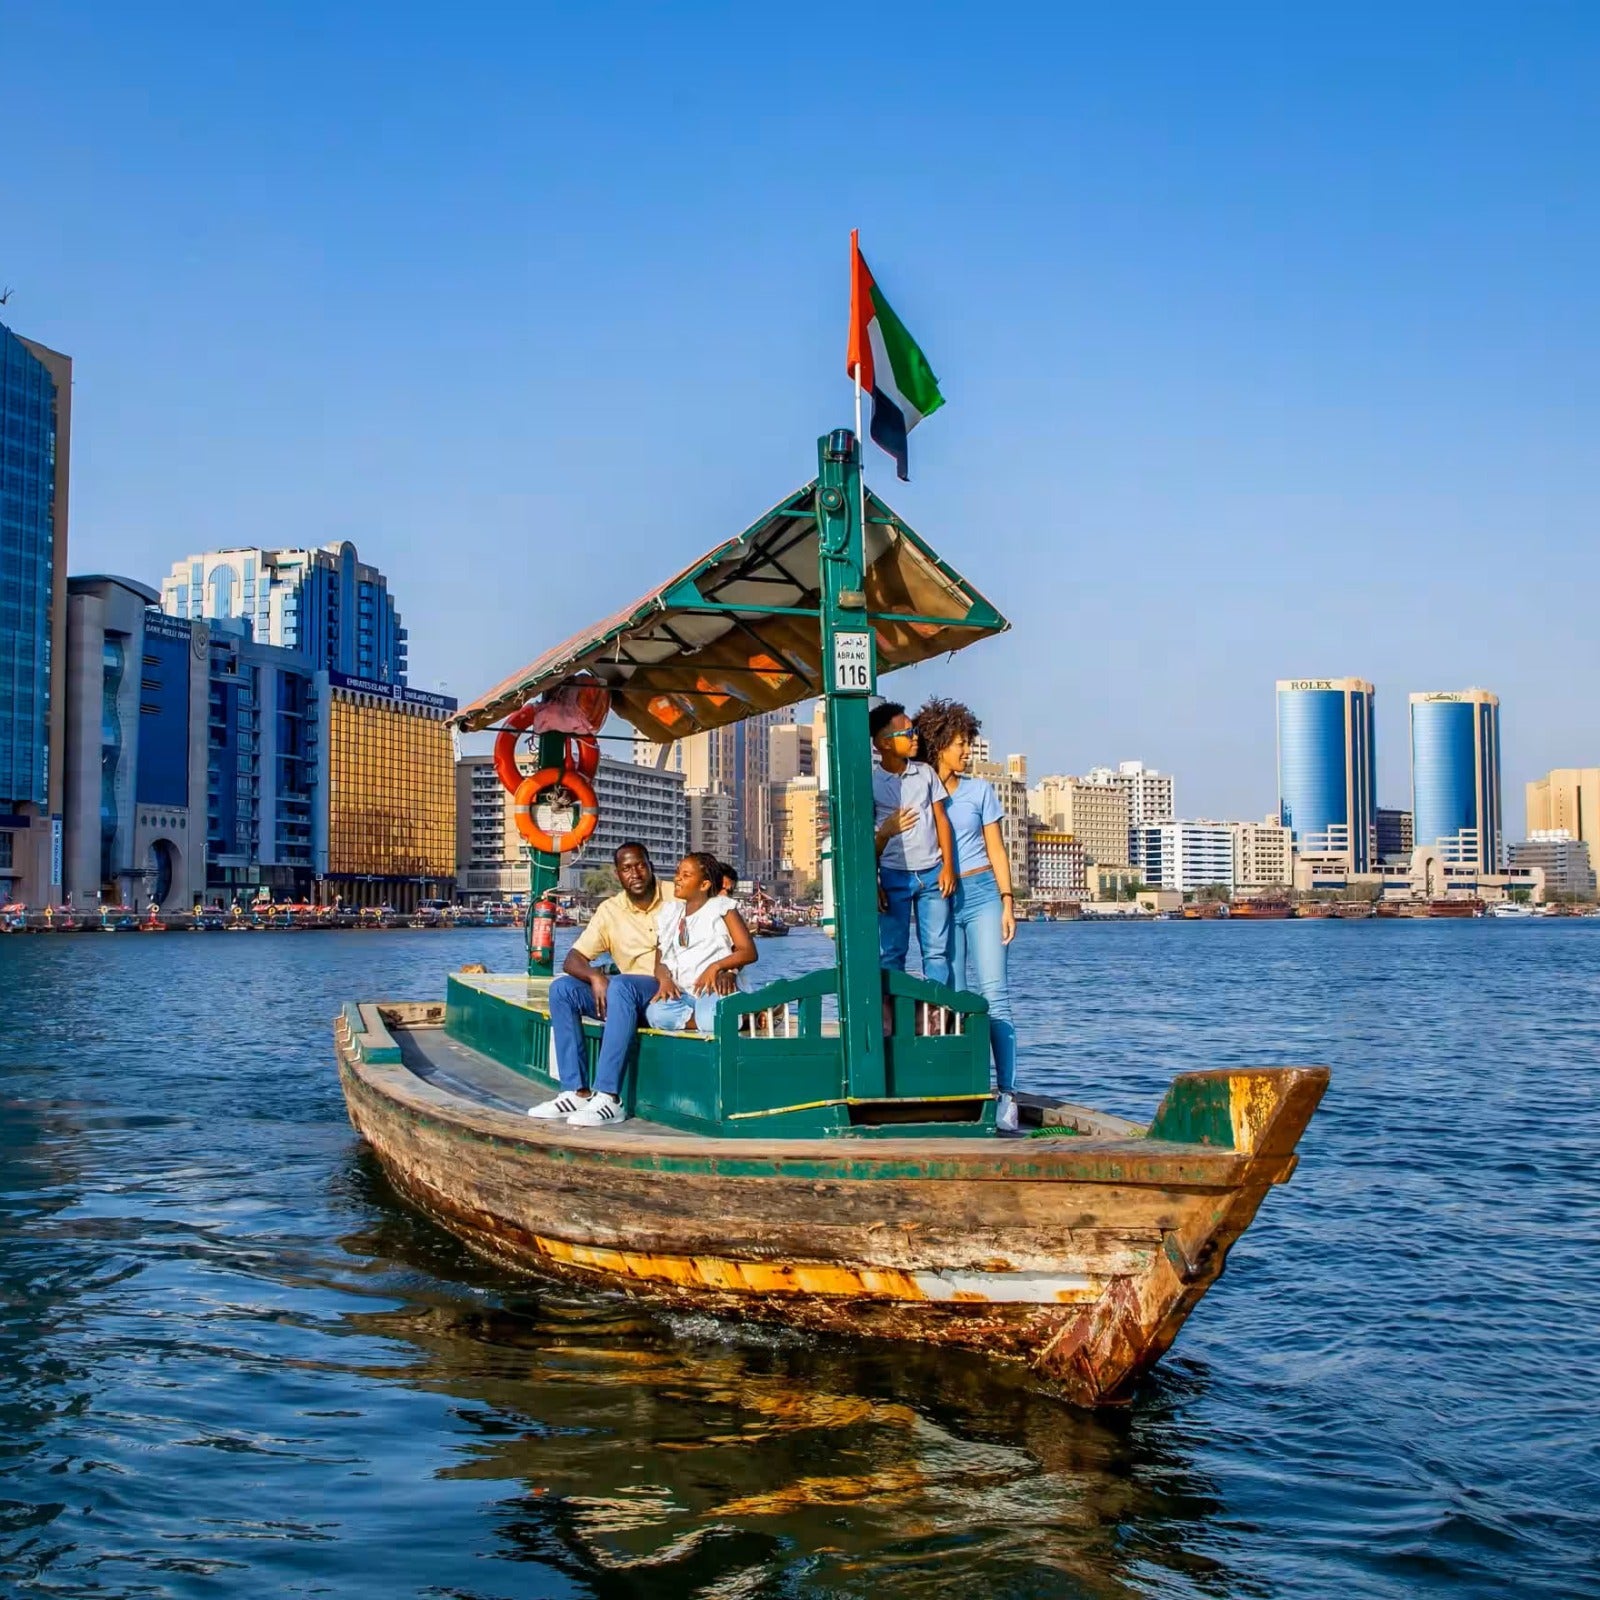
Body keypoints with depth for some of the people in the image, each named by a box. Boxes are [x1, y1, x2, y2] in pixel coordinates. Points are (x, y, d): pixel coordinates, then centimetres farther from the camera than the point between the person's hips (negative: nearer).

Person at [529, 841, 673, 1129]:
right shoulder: (610, 911, 7)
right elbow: (572, 960, 2)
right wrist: (595, 976, -20)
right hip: (630, 997, 5)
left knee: (621, 986, -35)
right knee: (562, 988, -13)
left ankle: (609, 1099, -38)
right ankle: (577, 1092, -18)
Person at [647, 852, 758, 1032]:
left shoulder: (722, 906, 8)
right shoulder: (669, 913, 20)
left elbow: (749, 952, -1)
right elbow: (660, 961, 16)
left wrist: (715, 967, -16)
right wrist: (664, 980, -8)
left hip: (715, 988, -4)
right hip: (681, 993, 4)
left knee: (711, 1019, -40)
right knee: (655, 1013, -32)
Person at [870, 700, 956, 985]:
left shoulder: (925, 772, 8)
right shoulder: (871, 781, -2)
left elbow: (941, 819, 9)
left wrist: (948, 866, 1)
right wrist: (874, 876, -4)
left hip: (932, 874, 3)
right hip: (894, 876, -3)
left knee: (937, 951, 4)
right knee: (892, 952, 1)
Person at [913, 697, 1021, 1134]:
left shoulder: (980, 790, 10)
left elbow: (996, 850, 9)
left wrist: (1008, 902, 1)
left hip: (981, 893, 0)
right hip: (939, 900, 0)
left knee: (994, 993, -9)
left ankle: (1006, 1094, -14)